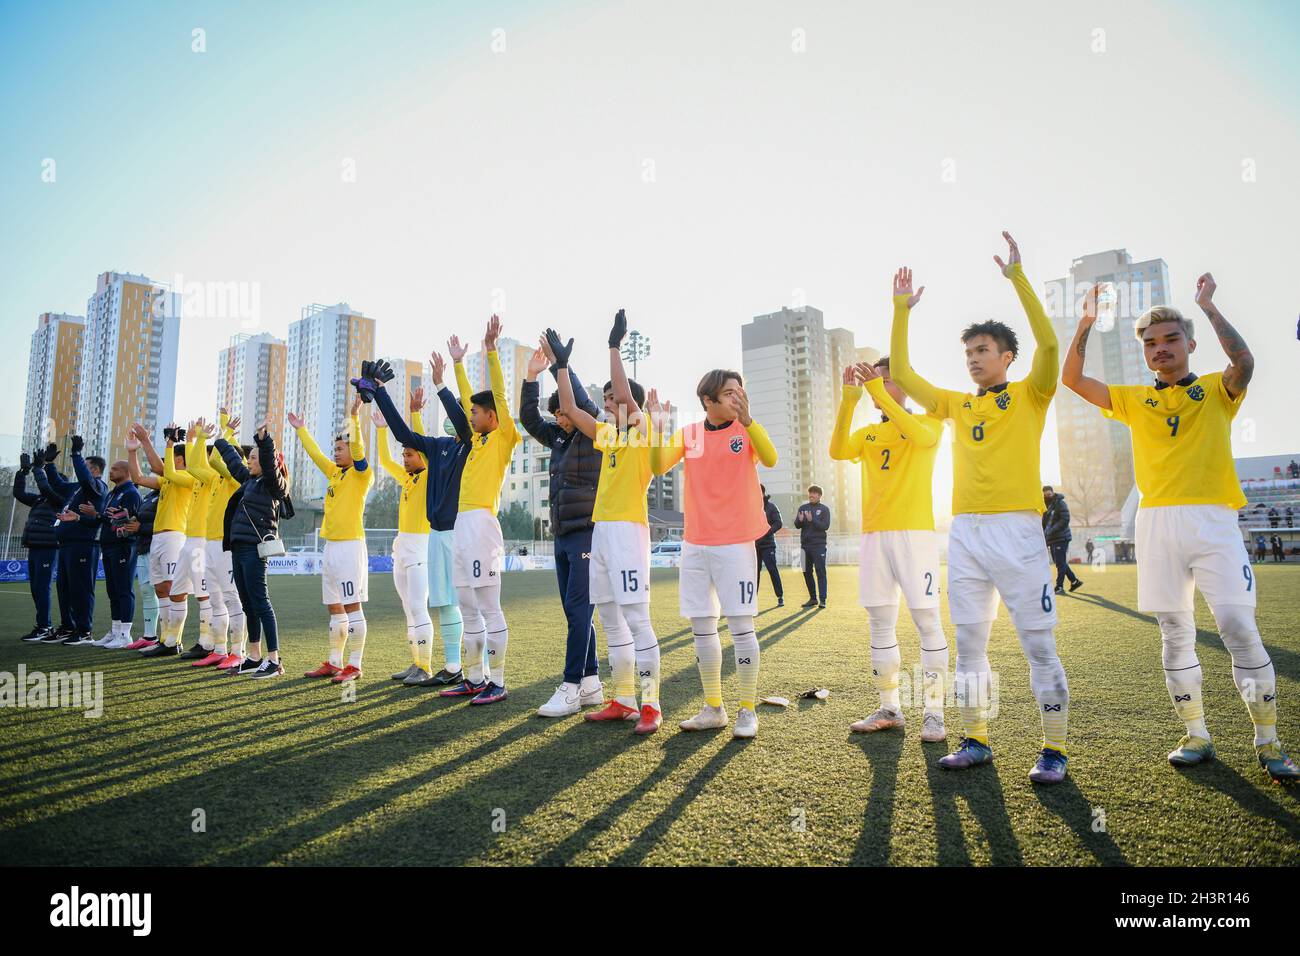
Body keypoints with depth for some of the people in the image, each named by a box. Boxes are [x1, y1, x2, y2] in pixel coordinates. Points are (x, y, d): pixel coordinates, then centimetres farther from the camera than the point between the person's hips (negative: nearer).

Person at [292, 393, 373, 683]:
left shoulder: (361, 474, -4)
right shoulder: (335, 473, 17)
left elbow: (358, 448, -21)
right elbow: (314, 454, 29)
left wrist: (354, 416, -27)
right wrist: (301, 429, 35)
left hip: (350, 545, -9)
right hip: (331, 546, 9)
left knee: (352, 605, -7)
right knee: (334, 607, 12)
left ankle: (355, 666, -3)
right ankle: (334, 663, 20)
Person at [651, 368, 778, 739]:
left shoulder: (746, 429, -2)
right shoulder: (688, 434, 7)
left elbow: (770, 460, -22)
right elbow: (658, 467, -5)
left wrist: (746, 420, -36)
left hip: (735, 544, -4)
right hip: (694, 544, 4)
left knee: (741, 626, -2)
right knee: (701, 627, 9)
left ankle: (747, 710, 11)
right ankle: (713, 708, 22)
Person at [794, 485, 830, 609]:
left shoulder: (824, 509, 2)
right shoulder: (802, 508, 11)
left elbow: (825, 526, -8)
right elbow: (797, 525, 6)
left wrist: (812, 520, -21)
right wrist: (800, 520, -17)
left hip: (819, 545, -4)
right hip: (805, 544, 4)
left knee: (820, 572, -6)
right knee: (807, 572, 8)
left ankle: (822, 600, -7)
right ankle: (813, 598, 18)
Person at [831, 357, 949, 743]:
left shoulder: (928, 421, 5)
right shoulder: (867, 434, 16)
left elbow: (920, 435, -20)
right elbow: (838, 451, -6)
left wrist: (878, 390, -22)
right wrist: (849, 399, -13)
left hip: (914, 533, -5)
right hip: (874, 536, 5)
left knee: (926, 620, -5)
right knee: (880, 624, 7)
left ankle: (933, 712, 4)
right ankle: (889, 709, 17)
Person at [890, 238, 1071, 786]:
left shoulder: (1029, 396, 4)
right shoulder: (957, 404, 16)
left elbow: (1048, 342, -12)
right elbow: (902, 375, 14)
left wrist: (1017, 277, -12)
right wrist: (902, 311, 10)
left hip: (1016, 530, -5)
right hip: (965, 533, 5)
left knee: (1039, 645, 1)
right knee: (969, 646, 9)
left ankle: (1054, 750, 12)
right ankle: (975, 741, 19)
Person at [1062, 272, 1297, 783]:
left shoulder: (1216, 390, 8)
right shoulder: (1134, 399, 15)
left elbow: (1244, 362, -15)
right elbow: (1072, 379, 7)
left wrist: (1208, 306, -10)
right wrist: (1086, 324, 0)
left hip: (1212, 520, -3)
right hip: (1157, 523, 3)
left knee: (1238, 626, -10)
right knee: (1175, 634, 6)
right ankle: (1196, 736, 16)